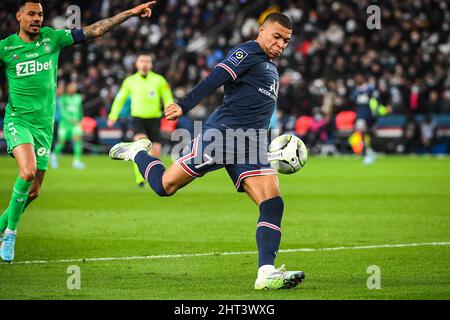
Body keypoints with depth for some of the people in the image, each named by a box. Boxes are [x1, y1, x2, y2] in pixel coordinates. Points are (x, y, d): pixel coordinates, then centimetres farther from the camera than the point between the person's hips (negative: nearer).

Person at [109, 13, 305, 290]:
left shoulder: (271, 69, 25)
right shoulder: (248, 52, -3)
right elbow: (214, 80, -17)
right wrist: (183, 107, -29)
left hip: (251, 149, 8)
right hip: (220, 133, -8)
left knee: (273, 203, -13)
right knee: (165, 186, -1)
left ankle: (266, 273, -18)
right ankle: (138, 153, 30)